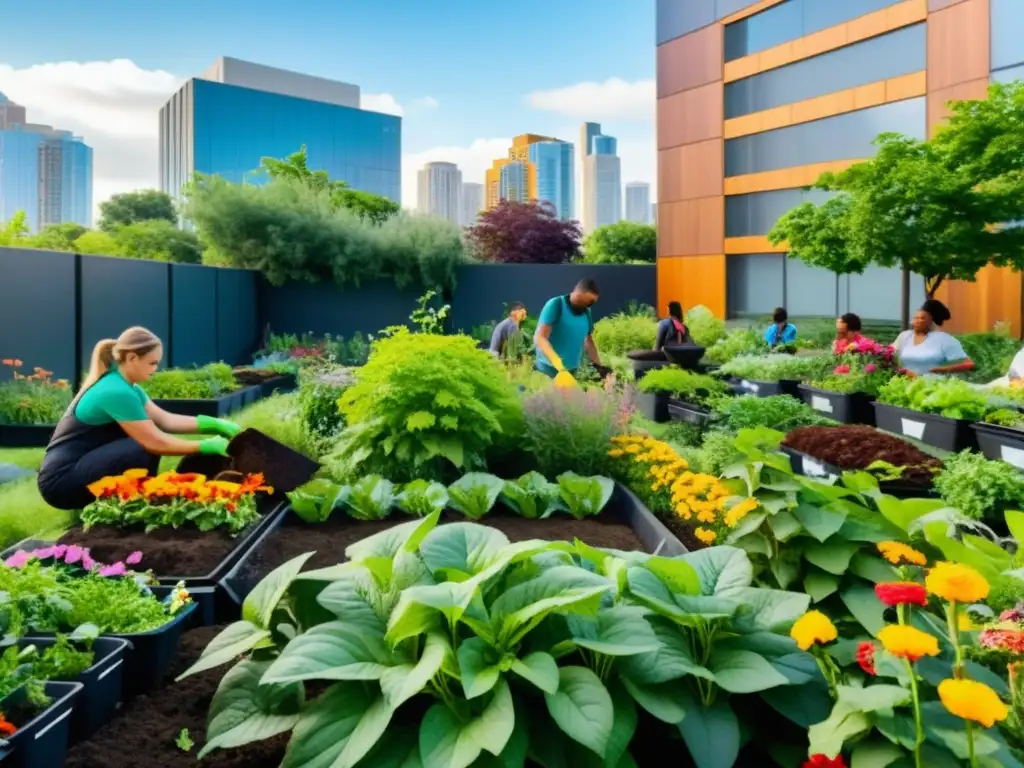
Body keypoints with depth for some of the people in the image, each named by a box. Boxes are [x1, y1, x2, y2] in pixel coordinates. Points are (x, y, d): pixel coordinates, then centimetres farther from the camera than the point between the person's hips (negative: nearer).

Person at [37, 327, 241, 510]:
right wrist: (208, 446, -15)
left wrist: (215, 424, -3)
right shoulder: (116, 392, -23)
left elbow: (166, 420, 6)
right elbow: (156, 443, -21)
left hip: (79, 468, 9)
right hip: (61, 480, -9)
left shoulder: (121, 383, 7)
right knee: (145, 449, -23)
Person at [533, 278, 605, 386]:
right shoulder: (556, 305, -11)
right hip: (548, 369, -6)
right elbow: (539, 338, -20)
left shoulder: (586, 313, 9)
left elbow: (589, 341, 21)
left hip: (571, 371, 6)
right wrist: (557, 361, -34)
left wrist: (599, 366, 13)